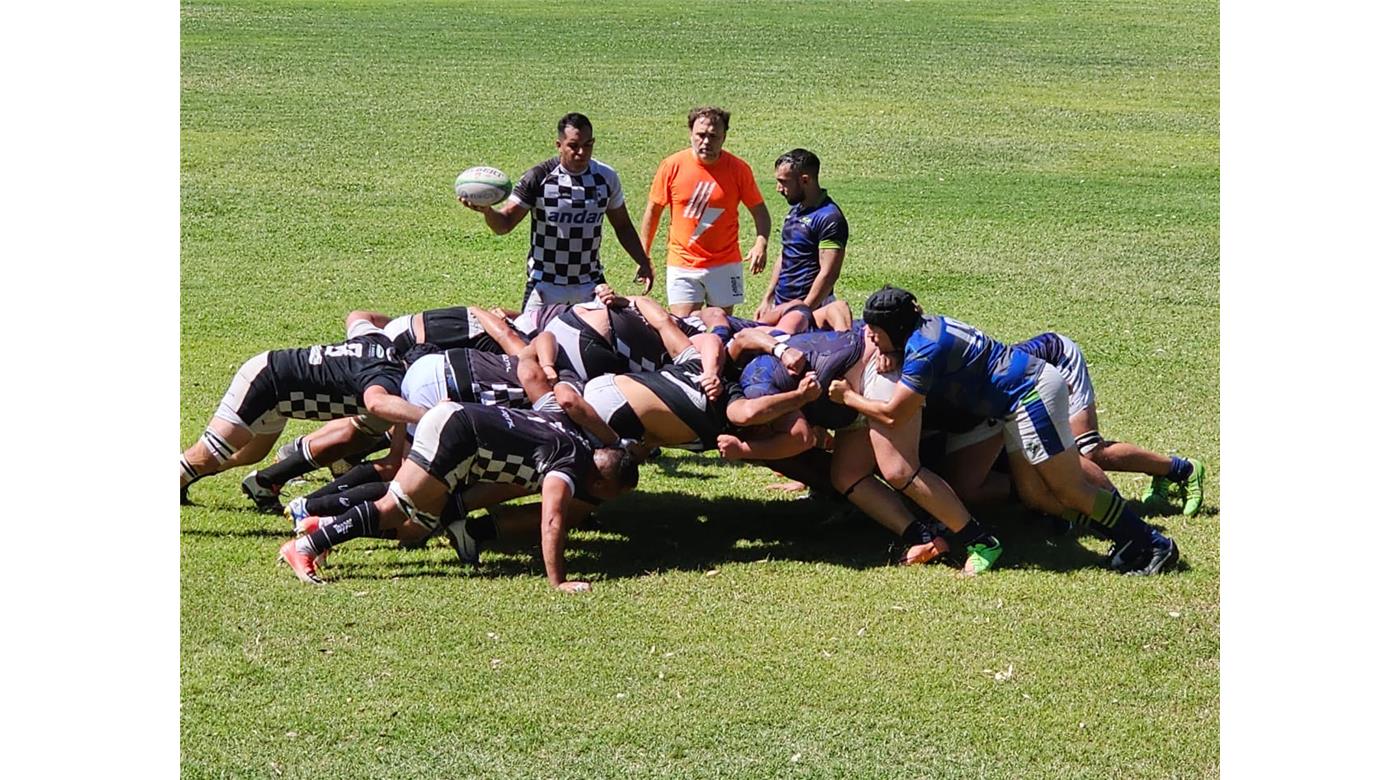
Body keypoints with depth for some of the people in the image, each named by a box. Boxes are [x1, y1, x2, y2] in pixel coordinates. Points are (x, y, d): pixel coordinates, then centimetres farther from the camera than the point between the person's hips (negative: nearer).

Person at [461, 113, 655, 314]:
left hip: (590, 283, 3)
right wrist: (487, 211, -34)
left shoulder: (606, 177, 0)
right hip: (545, 286, -3)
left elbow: (622, 226, 12)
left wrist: (643, 262, 1)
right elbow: (504, 224, -13)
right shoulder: (538, 178, -11)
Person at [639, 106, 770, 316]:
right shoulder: (672, 166, -5)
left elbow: (759, 211, 2)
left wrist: (761, 243, -17)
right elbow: (653, 210, 5)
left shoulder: (738, 169, -5)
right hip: (682, 265, 0)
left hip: (725, 265, 0)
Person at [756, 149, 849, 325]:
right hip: (781, 304, 9)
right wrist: (767, 300, 18)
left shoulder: (828, 218, -15)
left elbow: (829, 274, -19)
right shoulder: (796, 210, 14)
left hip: (807, 306, -9)